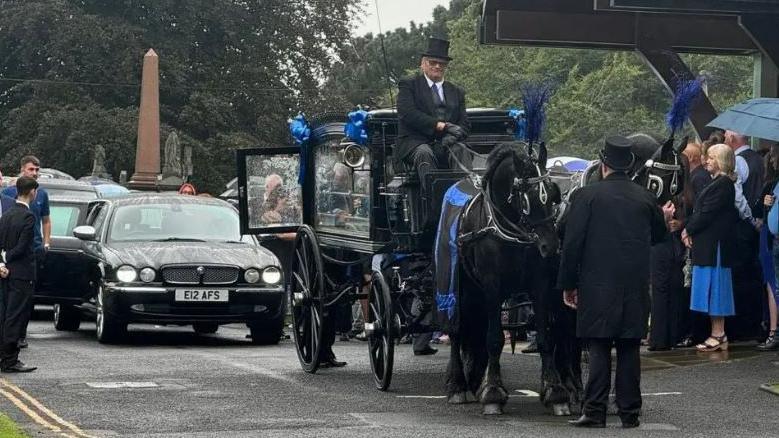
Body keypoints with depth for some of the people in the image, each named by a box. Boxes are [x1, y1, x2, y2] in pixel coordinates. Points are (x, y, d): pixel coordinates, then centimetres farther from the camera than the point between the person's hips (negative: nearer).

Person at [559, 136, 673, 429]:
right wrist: (665, 219, 43)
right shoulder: (645, 198, 5)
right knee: (629, 349, 8)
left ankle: (595, 411, -5)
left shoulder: (586, 196, -6)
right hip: (636, 285, 3)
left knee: (599, 348, 0)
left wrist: (568, 284, 0)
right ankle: (629, 412, 10)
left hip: (598, 286, -3)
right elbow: (657, 236, 20)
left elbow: (572, 243, -7)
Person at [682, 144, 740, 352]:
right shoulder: (720, 182, 17)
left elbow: (706, 214, -18)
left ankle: (717, 336, -4)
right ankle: (719, 335, 14)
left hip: (714, 245, -10)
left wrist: (688, 230, -7)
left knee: (714, 288, -6)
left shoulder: (723, 184, -15)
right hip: (709, 244, 10)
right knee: (715, 289, 11)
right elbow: (701, 212, 15)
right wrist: (689, 230, 3)